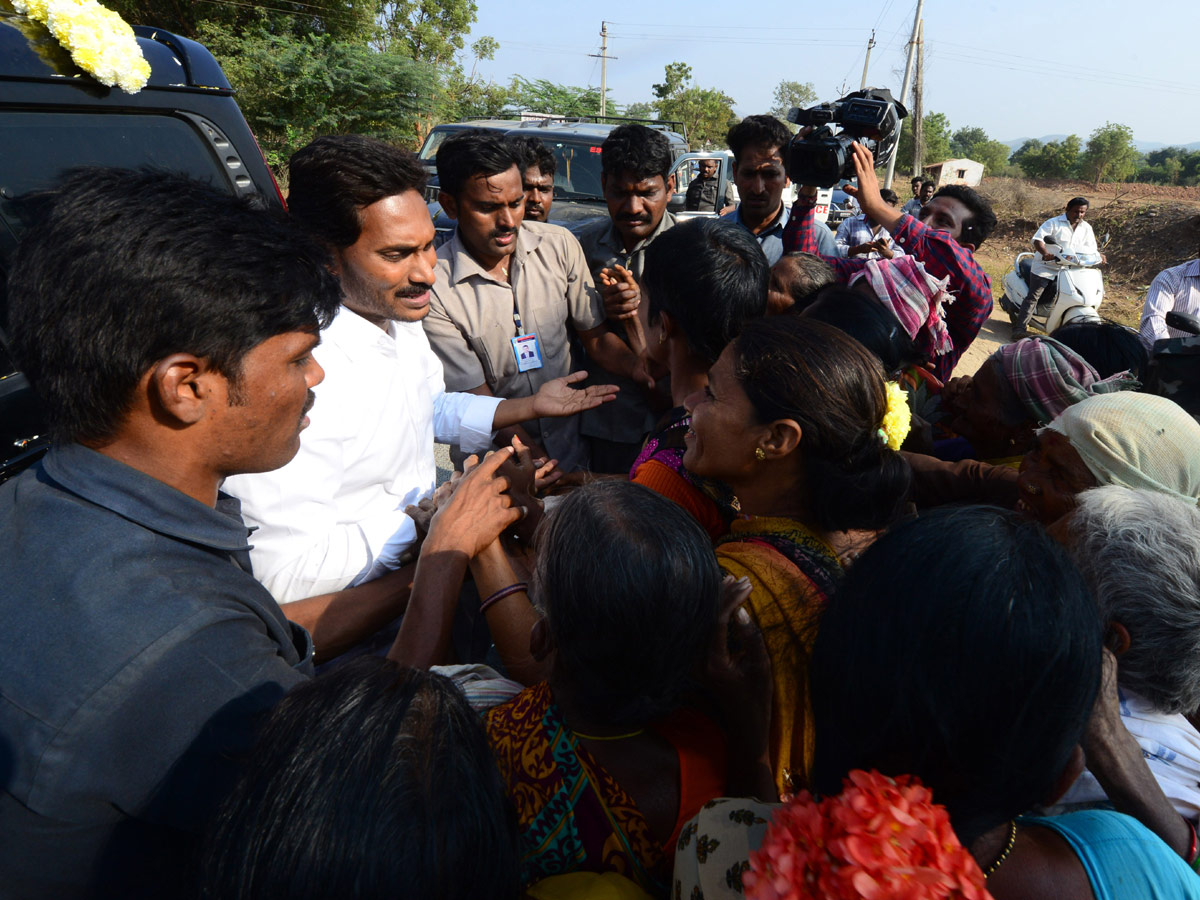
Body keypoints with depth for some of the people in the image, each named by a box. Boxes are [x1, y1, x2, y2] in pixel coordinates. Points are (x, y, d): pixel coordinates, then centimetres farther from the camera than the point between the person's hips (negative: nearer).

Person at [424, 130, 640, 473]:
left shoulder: (560, 245, -8)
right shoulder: (433, 288, -20)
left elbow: (596, 337, -1)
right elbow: (480, 403, -18)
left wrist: (642, 368, -21)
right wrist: (551, 475, -20)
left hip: (571, 448, 4)